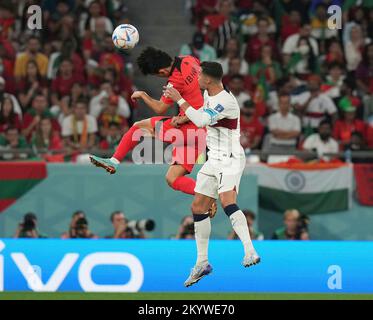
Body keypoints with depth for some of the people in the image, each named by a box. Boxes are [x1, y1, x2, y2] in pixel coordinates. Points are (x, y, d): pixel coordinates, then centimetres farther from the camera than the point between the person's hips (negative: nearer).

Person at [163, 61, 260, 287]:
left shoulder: (226, 101, -21)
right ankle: (202, 263, 18)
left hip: (230, 159, -10)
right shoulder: (208, 94, 8)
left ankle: (250, 252, -37)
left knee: (227, 201, -30)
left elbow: (202, 120, -29)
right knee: (198, 208, 10)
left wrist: (179, 100, -22)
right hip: (214, 159, 10)